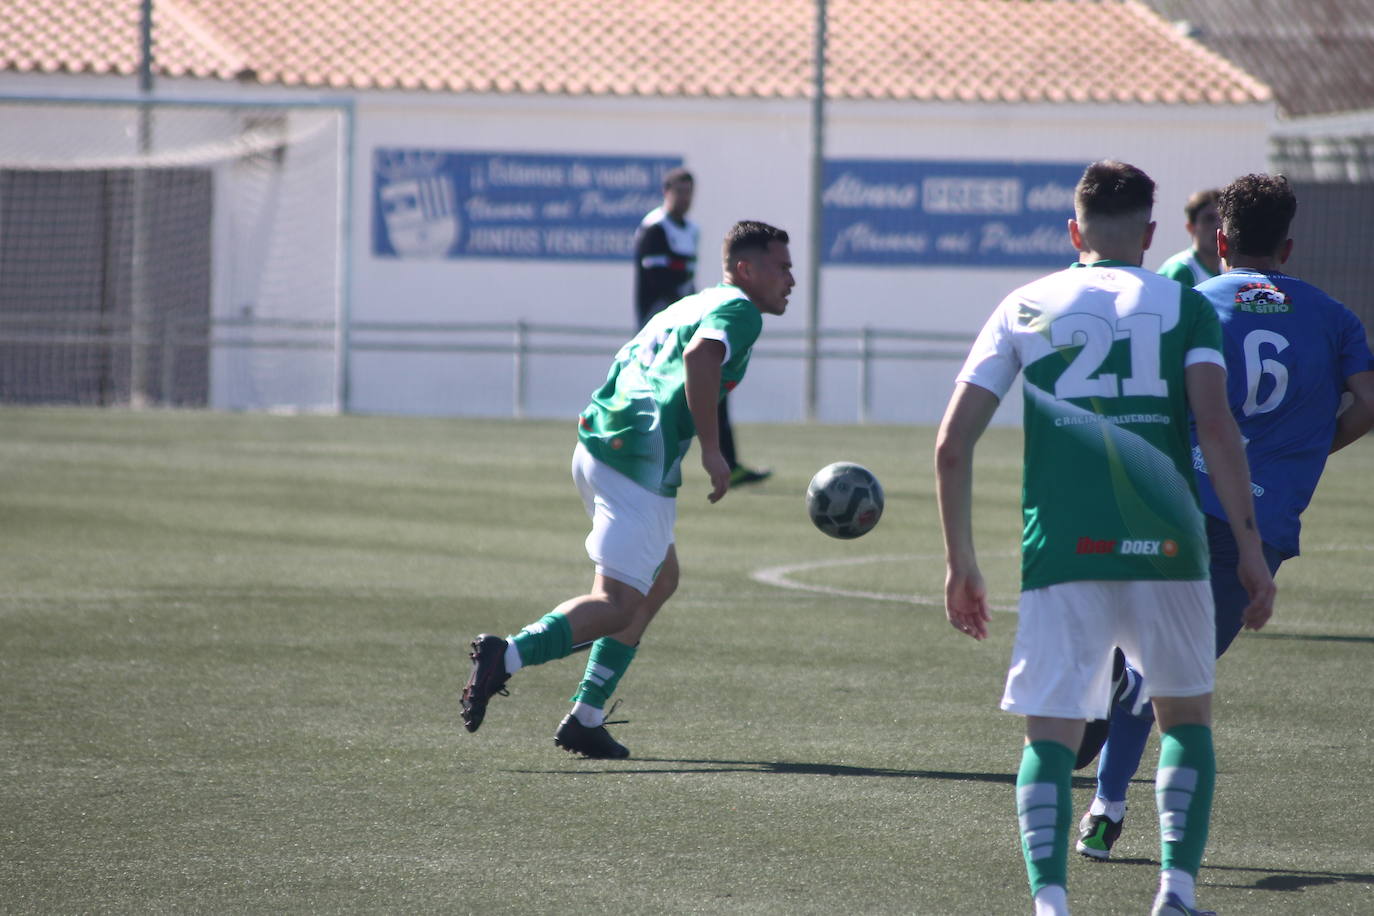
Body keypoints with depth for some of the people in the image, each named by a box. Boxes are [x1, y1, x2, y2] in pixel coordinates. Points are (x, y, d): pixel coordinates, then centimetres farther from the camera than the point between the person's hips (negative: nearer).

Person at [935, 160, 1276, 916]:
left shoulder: (1024, 308, 12)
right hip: (1166, 543, 0)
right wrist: (1249, 548, -3)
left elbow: (952, 443, 7)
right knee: (1187, 717, 19)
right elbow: (1216, 429, -5)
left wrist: (959, 562, 14)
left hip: (1061, 550, 0)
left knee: (1049, 734, 5)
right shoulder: (1185, 307, 9)